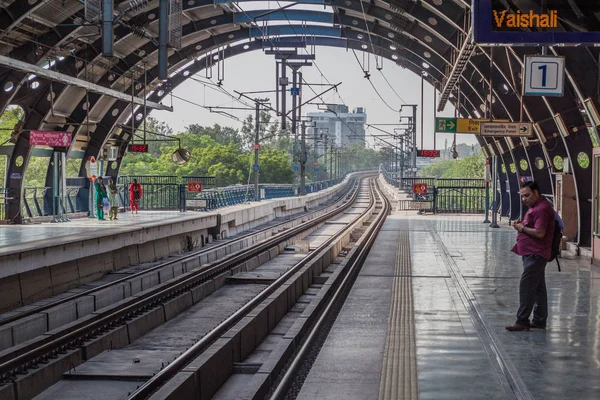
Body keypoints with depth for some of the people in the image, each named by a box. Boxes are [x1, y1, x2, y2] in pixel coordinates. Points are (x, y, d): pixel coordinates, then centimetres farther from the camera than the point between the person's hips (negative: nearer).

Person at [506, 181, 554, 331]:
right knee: (538, 288, 13)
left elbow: (539, 233, -24)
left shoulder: (542, 209, -16)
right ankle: (540, 320, 19)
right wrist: (521, 224, 9)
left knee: (526, 286, -12)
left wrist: (522, 228, -12)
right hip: (532, 253, 11)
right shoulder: (535, 207, 18)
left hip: (535, 255, -11)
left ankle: (522, 321, -11)